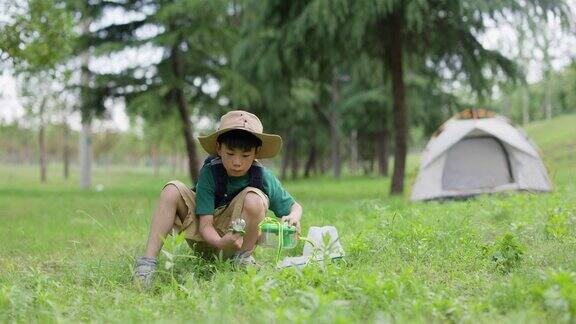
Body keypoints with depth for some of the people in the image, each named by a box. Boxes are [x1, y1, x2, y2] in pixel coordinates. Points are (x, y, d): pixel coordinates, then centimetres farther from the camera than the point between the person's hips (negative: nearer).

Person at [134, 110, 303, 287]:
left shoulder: (264, 178, -15)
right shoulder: (209, 172, -19)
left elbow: (295, 206, 0)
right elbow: (205, 224, -21)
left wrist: (293, 217, -26)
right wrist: (220, 243, -44)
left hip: (238, 236, 0)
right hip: (207, 236, 1)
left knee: (254, 199, -30)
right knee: (172, 190, -23)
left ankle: (243, 257, -9)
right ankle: (148, 261, -26)